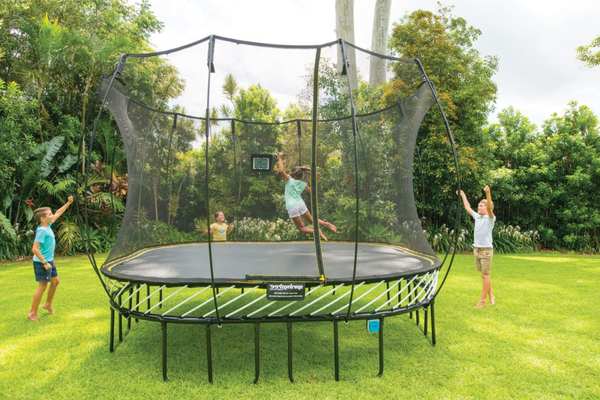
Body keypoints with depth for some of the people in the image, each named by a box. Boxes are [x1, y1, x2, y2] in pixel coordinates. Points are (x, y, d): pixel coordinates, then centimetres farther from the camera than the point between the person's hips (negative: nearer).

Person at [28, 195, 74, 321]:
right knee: (42, 286, -3)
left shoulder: (48, 226, 3)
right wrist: (45, 263, -23)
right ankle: (33, 313, 8)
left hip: (49, 261, 9)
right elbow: (35, 249, -26)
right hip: (42, 262, -9)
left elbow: (58, 213, 18)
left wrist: (68, 203, 19)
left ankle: (48, 304, 34)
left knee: (55, 281, 19)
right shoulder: (42, 231, -22)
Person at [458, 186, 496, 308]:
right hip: (476, 249, 6)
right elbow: (468, 208, 23)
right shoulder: (476, 216, 9)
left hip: (486, 250, -6)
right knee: (484, 275, 14)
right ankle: (491, 295, 28)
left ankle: (483, 300, 5)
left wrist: (488, 193, -41)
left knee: (486, 275, 0)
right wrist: (463, 195, 30)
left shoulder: (490, 218, -8)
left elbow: (490, 207, -27)